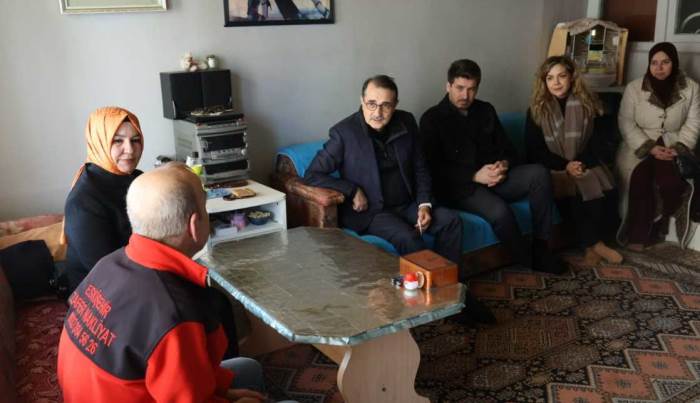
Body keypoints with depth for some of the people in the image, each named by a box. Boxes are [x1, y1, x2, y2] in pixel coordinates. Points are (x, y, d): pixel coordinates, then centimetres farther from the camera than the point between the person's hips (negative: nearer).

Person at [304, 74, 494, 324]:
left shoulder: (406, 123, 1)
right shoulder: (344, 132, -14)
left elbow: (420, 170, 9)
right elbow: (312, 175, -13)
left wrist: (424, 204, -6)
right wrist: (353, 190, -19)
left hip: (407, 204, 6)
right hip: (369, 211, -5)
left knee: (450, 220, -15)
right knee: (409, 238, -29)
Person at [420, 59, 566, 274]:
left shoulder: (486, 111, 12)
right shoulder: (432, 119, -4)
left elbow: (508, 149, 16)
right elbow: (434, 168, -12)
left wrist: (504, 165, -10)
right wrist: (475, 176, -21)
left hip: (494, 179, 6)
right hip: (460, 186, -6)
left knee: (539, 173, -19)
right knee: (499, 210, -33)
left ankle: (541, 247, -13)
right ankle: (531, 261, -8)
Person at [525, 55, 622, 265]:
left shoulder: (587, 104, 5)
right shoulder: (537, 109, 0)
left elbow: (597, 142, 4)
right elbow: (535, 150, -4)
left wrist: (581, 163, -15)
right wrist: (565, 165, -15)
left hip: (583, 164, 2)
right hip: (552, 168, -2)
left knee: (600, 188, -28)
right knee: (574, 194, -30)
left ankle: (591, 245, -13)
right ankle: (596, 244, -15)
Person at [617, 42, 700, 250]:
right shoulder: (634, 87, -1)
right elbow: (626, 122, -5)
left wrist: (679, 148, -13)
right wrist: (649, 147, -16)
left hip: (673, 146, 1)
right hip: (639, 145, -1)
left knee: (671, 183, -28)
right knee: (639, 179, -30)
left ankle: (655, 227, -4)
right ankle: (637, 234, -17)